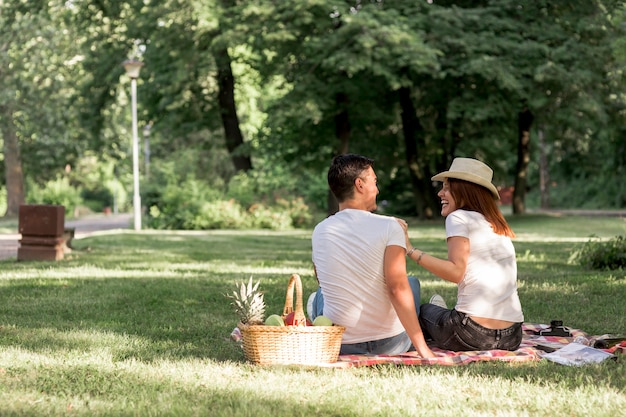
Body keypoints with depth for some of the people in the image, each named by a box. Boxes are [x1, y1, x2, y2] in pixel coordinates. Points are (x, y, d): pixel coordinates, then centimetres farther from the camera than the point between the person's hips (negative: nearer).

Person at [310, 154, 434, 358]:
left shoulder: (319, 232, -1)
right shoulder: (389, 227, -13)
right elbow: (398, 287, -23)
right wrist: (421, 347, -22)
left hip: (339, 346, 2)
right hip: (389, 346, -2)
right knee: (413, 284, 28)